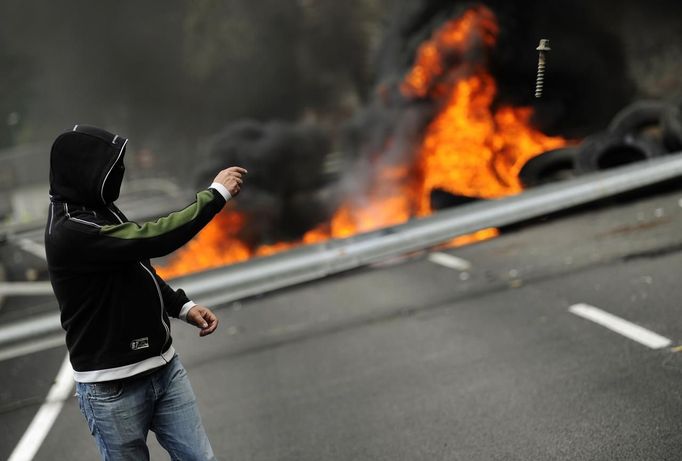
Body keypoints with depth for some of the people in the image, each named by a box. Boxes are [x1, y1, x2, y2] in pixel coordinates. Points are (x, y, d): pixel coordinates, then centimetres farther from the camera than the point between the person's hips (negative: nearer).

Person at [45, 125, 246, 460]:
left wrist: (183, 307, 6)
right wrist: (216, 194, -19)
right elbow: (152, 240, -28)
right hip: (113, 387, -8)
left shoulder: (101, 211, 7)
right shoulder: (71, 231, -22)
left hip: (165, 367, 8)